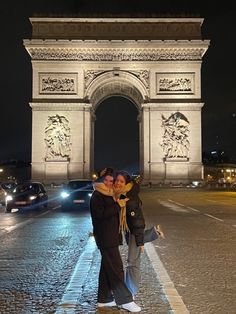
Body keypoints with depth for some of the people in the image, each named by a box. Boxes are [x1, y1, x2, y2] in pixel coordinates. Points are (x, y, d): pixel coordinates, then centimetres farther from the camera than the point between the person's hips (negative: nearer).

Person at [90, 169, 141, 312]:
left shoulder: (110, 195, 16)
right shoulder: (97, 196, -12)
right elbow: (100, 214, -24)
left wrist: (120, 204, 14)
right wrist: (118, 205, -23)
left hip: (111, 236, 10)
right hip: (105, 237, -10)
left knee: (107, 268, 14)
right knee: (116, 268, -7)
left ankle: (104, 299, 24)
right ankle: (125, 300, 0)